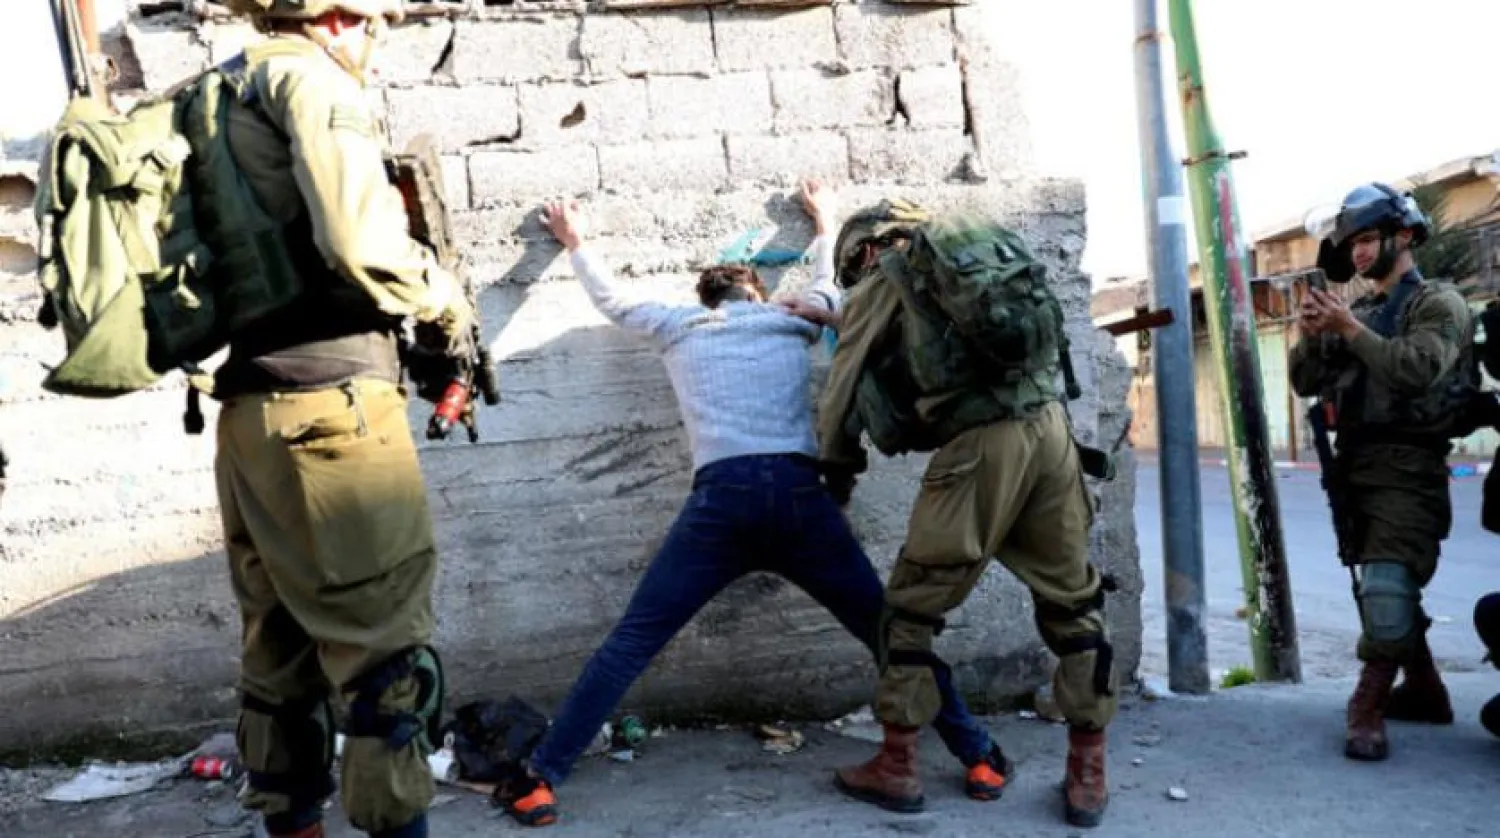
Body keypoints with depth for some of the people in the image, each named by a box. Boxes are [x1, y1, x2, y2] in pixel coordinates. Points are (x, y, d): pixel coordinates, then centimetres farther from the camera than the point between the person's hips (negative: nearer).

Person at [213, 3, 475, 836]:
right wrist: (445, 297, -3)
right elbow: (360, 245, -19)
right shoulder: (310, 79, -5)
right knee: (389, 644, -4)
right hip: (328, 404, -9)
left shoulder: (221, 98, 21)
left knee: (282, 643, 15)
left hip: (255, 409, 9)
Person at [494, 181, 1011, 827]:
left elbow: (611, 300, 38)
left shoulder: (680, 326, 23)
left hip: (720, 501, -1)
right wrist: (824, 226, 66)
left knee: (629, 645, 4)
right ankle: (979, 759, 15)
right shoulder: (792, 318, 25)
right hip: (800, 495, 1)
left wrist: (575, 244, 57)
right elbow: (827, 288, 47)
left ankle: (539, 784, 5)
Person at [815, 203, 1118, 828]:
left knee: (914, 603, 10)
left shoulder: (881, 284, 11)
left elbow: (844, 393, 11)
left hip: (979, 445, -5)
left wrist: (835, 468, 27)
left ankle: (896, 767, 18)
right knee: (1073, 602, 15)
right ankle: (1089, 775, 21)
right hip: (1050, 427, 6)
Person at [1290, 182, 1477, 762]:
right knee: (1380, 585, 14)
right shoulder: (1355, 313, 16)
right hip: (1355, 465, 8)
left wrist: (1350, 328, -20)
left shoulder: (1439, 303, -4)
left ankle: (1368, 708, -10)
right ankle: (1424, 691, 28)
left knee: (1387, 584, -16)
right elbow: (1306, 384, 11)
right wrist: (1310, 336, -7)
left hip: (1407, 467, -8)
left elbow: (1417, 370, -22)